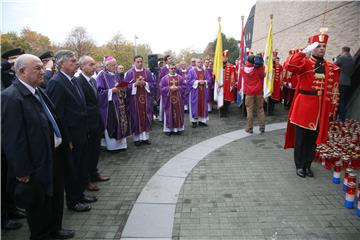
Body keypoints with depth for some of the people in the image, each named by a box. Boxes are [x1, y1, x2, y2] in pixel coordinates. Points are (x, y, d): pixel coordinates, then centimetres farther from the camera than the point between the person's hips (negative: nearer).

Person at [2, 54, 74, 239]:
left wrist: (63, 142, 12)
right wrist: (22, 171, -20)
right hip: (37, 163, -8)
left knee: (56, 196, 23)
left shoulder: (38, 91, 6)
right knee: (39, 203, 12)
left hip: (54, 154, 9)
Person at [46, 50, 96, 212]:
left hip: (81, 134, 8)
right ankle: (72, 202, 27)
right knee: (72, 169, 8)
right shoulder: (56, 82, -18)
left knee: (82, 167, 20)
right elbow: (57, 114, -20)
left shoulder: (73, 80, 9)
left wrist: (85, 131, 13)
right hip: (70, 136, -8)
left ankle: (79, 194, 39)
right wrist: (66, 139, -18)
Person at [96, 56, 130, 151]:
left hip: (119, 104, 7)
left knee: (121, 123, 9)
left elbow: (121, 87, 19)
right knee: (111, 125, -5)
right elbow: (100, 92, -14)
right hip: (109, 105, -7)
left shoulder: (116, 75, 14)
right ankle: (111, 145, 6)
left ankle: (120, 143, 18)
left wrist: (122, 89, -4)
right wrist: (112, 90, -20)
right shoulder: (101, 75, -7)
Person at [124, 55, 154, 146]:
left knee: (146, 117, 5)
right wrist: (135, 84, -19)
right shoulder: (129, 73, 0)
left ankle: (146, 137, 15)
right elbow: (126, 86, -4)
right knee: (136, 117, 1)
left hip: (146, 98, 2)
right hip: (134, 99, -2)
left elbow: (152, 84, 5)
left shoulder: (147, 72, 6)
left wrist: (145, 83, -13)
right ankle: (137, 138, 9)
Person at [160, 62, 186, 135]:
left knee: (178, 113, 6)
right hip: (168, 99, -2)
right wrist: (169, 88, -17)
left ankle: (178, 128, 17)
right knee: (169, 113, 2)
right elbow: (161, 88, -4)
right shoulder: (165, 78, 1)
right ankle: (168, 129, 11)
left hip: (178, 98, 2)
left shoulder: (180, 77, 6)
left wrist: (178, 88, -14)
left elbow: (184, 86, 3)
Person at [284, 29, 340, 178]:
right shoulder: (305, 63, -4)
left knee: (313, 139, 13)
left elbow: (334, 91, 10)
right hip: (303, 107, -4)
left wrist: (332, 109, 6)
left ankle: (308, 165, 27)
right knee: (301, 138, 5)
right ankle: (300, 165, 19)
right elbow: (289, 66, -26)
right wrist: (305, 52, -23)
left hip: (321, 110, 4)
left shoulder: (332, 68, 9)